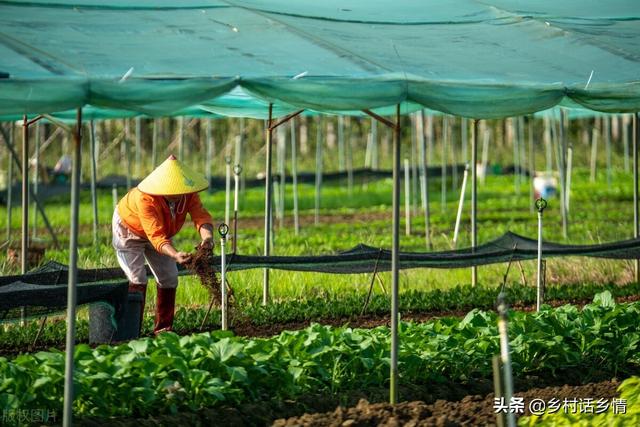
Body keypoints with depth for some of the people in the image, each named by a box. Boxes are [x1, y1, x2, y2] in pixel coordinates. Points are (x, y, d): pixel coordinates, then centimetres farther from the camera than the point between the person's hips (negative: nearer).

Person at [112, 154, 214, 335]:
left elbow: (201, 215, -37)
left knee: (169, 279, 2)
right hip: (129, 230, -6)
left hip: (158, 232, 6)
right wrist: (176, 255, -67)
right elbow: (156, 236, -51)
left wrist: (207, 237, -60)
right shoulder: (145, 199, -44)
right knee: (137, 280, -16)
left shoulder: (188, 194, -27)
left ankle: (163, 329, 13)